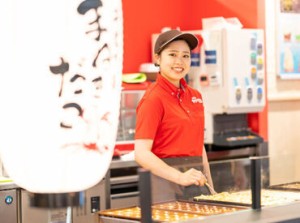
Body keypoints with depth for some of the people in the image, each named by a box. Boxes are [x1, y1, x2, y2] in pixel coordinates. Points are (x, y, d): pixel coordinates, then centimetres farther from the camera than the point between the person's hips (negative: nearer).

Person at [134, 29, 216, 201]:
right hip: (166, 184, -6)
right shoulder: (153, 99, -11)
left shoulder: (195, 96, 10)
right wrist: (179, 177, -29)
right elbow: (141, 153, -18)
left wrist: (210, 188, 14)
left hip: (196, 183, 6)